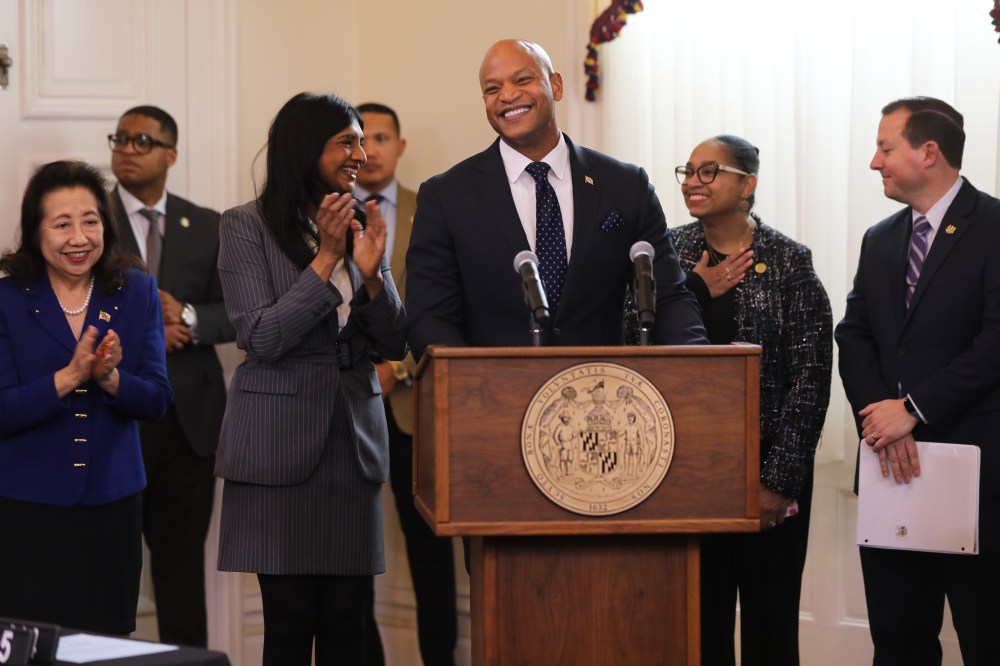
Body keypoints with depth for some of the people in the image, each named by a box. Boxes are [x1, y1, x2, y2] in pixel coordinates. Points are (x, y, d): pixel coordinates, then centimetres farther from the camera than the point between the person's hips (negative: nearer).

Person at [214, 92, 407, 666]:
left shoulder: (362, 225, 11)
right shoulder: (248, 226, -2)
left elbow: (394, 345, 9)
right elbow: (261, 339, -11)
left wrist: (371, 272, -8)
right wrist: (326, 260, -15)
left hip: (355, 441, 4)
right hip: (282, 445, -4)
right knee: (290, 619, -2)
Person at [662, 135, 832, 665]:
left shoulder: (789, 262, -4)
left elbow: (810, 378, -7)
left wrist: (780, 480, -10)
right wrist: (696, 292, -11)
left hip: (768, 471, -2)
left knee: (770, 621, 4)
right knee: (700, 617, 6)